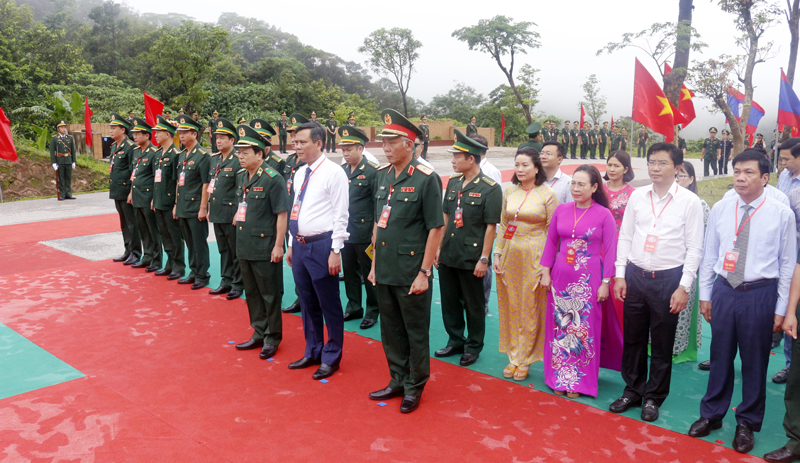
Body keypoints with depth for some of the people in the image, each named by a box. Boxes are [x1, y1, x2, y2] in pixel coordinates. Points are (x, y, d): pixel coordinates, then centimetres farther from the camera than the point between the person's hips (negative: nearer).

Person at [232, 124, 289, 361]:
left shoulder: (273, 179, -15)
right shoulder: (240, 177, 9)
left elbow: (282, 214, -15)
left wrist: (278, 245, -17)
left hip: (264, 247, -8)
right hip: (244, 246, 8)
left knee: (270, 294, 5)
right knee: (252, 293, 17)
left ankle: (272, 338, 18)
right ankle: (259, 334, 30)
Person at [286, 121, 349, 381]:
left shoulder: (333, 173, -11)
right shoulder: (299, 174, 13)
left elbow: (340, 215, -13)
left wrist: (335, 251, -17)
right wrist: (292, 245, 17)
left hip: (322, 245, -8)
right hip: (300, 245, 8)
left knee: (329, 305, 3)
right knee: (307, 303, 18)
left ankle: (331, 358, 18)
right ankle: (313, 352, 33)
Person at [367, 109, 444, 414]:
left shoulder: (426, 179, -12)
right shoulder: (382, 175, 8)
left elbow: (435, 228, -13)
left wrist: (424, 273, -15)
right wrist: (374, 264, 12)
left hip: (411, 272, -6)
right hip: (384, 270, 7)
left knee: (416, 331, 9)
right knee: (390, 330, 17)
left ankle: (415, 386, 26)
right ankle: (398, 380, 34)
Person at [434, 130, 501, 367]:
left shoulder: (490, 188, -12)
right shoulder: (453, 182, 7)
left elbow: (491, 227, -13)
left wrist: (484, 259, -14)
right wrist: (439, 247, 10)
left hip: (471, 258, -6)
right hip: (448, 256, 6)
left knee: (473, 305, 9)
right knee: (449, 301, 15)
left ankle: (473, 347, 25)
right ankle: (455, 341, 33)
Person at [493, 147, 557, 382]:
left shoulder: (547, 194, -6)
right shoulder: (509, 191, 7)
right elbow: (502, 225, 11)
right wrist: (497, 253, 5)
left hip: (533, 256, -4)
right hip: (509, 254, 4)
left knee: (529, 309, 4)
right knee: (510, 307, 9)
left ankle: (524, 360, 18)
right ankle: (513, 356, 22)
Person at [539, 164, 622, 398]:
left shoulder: (604, 215, -5)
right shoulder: (561, 210, 4)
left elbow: (610, 251, -5)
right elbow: (551, 243, 9)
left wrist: (605, 283, -8)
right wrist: (545, 272, 4)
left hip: (589, 281, -3)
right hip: (561, 278, 3)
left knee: (585, 329, 5)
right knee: (560, 327, 9)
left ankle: (580, 381, 19)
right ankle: (560, 377, 23)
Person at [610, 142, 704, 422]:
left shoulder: (689, 201, -5)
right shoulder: (637, 197, 4)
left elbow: (694, 248, -5)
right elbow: (625, 237, 8)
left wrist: (684, 287, -9)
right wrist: (620, 275, 4)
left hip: (668, 278, -3)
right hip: (635, 275, 3)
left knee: (662, 344, 8)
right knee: (633, 338, 13)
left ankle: (654, 397, 26)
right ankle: (633, 390, 30)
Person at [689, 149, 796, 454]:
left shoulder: (781, 214, -6)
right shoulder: (720, 210, 2)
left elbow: (788, 264, -3)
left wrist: (781, 309, -3)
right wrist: (704, 294, 7)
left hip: (760, 294, -2)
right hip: (723, 290, 2)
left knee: (754, 361, 9)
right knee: (720, 356, 14)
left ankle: (747, 424, 28)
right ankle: (712, 414, 32)